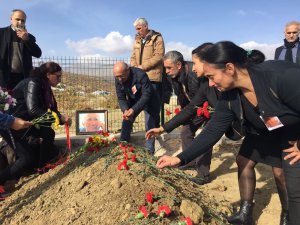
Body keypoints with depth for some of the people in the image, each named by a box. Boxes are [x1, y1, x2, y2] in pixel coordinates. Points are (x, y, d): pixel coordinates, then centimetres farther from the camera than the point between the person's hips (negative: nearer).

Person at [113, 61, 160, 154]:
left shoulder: (141, 75, -34)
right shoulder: (118, 80, -16)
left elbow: (146, 95, -34)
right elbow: (121, 98, -12)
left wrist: (133, 109, -43)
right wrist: (125, 110, -33)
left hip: (148, 102, -5)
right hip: (133, 101, 5)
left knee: (150, 126, -7)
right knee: (126, 123, 0)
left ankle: (150, 152, 6)